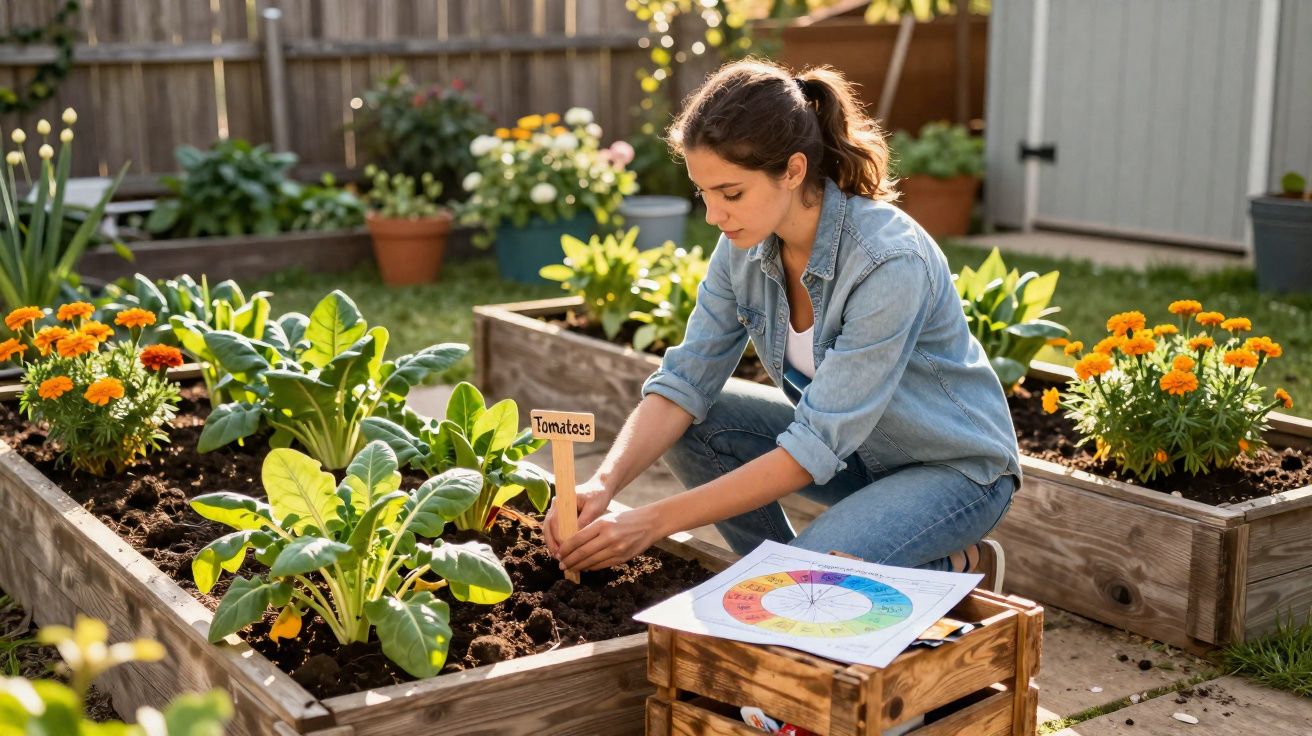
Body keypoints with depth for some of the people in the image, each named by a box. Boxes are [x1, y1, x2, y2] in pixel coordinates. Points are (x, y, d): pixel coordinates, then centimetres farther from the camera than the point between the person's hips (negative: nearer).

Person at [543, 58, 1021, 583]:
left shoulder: (891, 261, -33)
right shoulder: (746, 244, -12)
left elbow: (816, 447, -34)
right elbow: (686, 380, -12)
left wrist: (657, 520, -35)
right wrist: (605, 484, -30)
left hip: (956, 469, -6)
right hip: (853, 445, 7)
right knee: (693, 424, -13)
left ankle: (952, 566, 1)